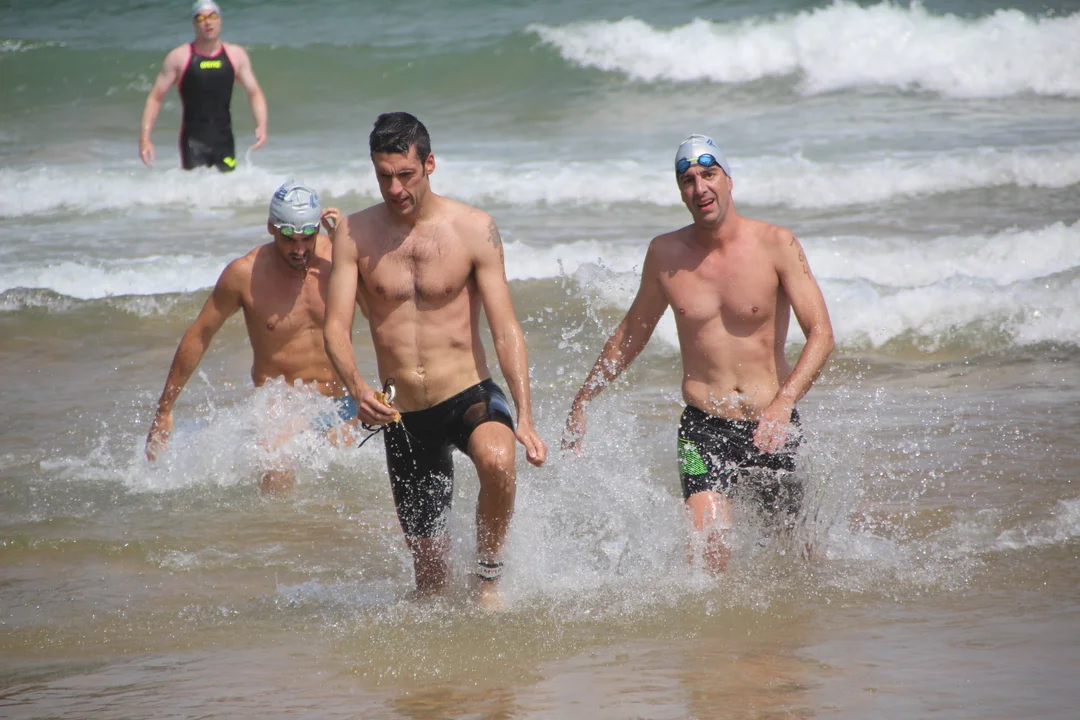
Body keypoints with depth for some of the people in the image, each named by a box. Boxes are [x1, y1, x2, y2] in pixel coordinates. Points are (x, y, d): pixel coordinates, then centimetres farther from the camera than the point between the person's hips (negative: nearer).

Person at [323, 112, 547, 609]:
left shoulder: (474, 229, -7)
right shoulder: (354, 234, -2)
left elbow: (505, 329, -9)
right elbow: (336, 326, -7)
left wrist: (525, 417, -20)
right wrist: (357, 388, -28)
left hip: (470, 396, -2)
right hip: (403, 417, 2)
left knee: (497, 460, -37)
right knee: (427, 565, 5)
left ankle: (488, 573, -13)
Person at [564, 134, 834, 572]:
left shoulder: (775, 245, -7)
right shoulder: (665, 254, 2)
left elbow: (821, 334, -13)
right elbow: (631, 334, 18)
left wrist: (783, 404, -28)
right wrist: (582, 402, 18)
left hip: (769, 428, 0)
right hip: (703, 426, 0)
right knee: (709, 549, -22)